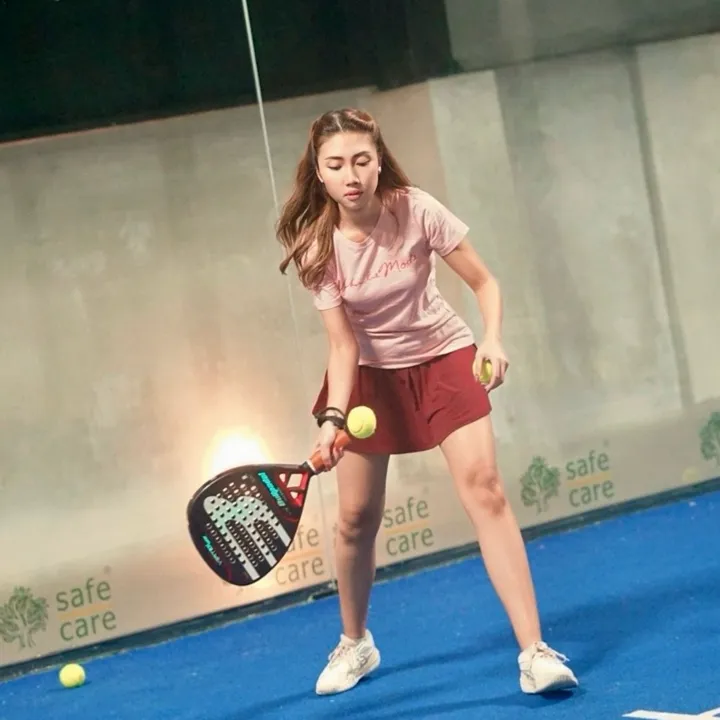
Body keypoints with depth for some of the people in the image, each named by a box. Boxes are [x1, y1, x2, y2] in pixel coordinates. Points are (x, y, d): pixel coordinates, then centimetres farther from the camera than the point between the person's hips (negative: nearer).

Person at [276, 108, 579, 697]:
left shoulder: (417, 211, -21)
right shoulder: (317, 246, -18)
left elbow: (484, 282, -12)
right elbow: (344, 344, -17)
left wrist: (493, 339, -30)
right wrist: (333, 417, -32)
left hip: (443, 358, -1)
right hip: (371, 374, 2)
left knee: (483, 487, -18)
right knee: (356, 516, 4)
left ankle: (535, 652, -18)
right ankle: (355, 643, 30)